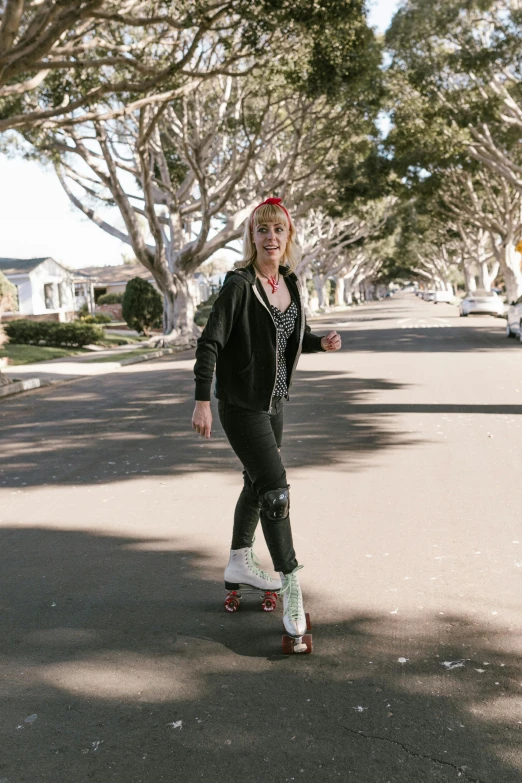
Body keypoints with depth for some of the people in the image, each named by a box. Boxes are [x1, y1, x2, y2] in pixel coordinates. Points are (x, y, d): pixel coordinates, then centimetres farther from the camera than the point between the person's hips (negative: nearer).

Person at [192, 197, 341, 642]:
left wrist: (321, 343, -3)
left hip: (273, 400, 8)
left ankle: (240, 564, 37)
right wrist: (202, 402, -23)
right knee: (274, 488, -11)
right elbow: (210, 343, -18)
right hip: (241, 404, -8)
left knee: (257, 482, 19)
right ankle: (291, 587, -3)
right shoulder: (239, 284, -17)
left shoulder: (290, 283, 4)